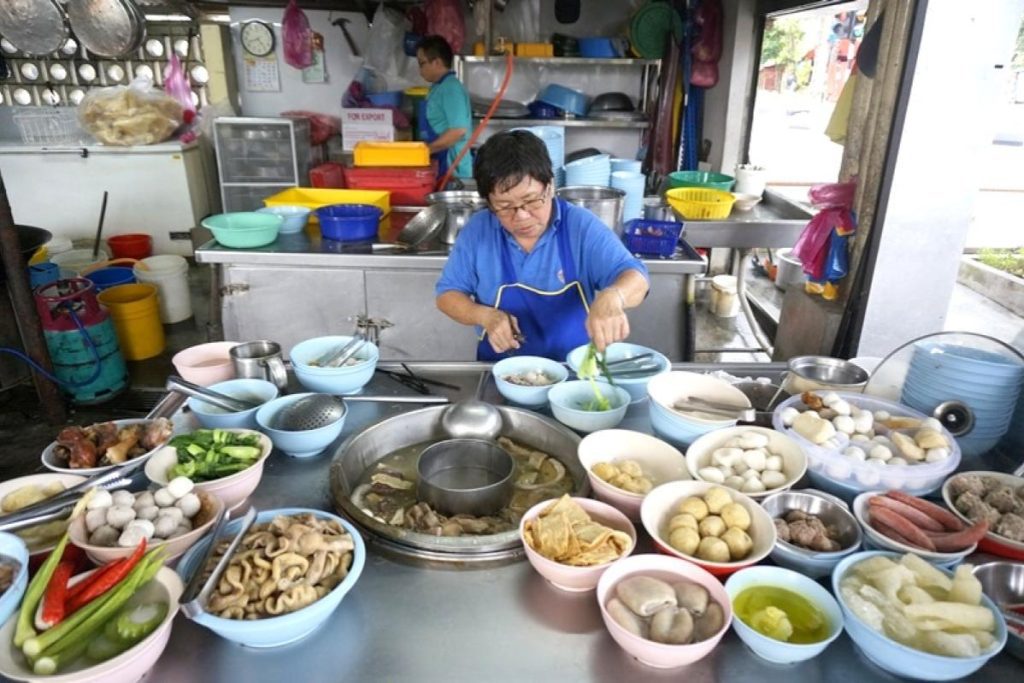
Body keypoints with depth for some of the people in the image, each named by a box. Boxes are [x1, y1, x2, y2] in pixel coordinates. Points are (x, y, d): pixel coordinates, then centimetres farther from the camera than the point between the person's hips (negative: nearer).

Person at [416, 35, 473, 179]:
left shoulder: (450, 88, -12)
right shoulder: (439, 88, 16)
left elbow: (458, 130, -22)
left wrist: (426, 149, -17)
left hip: (451, 169, -9)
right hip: (442, 166, 9)